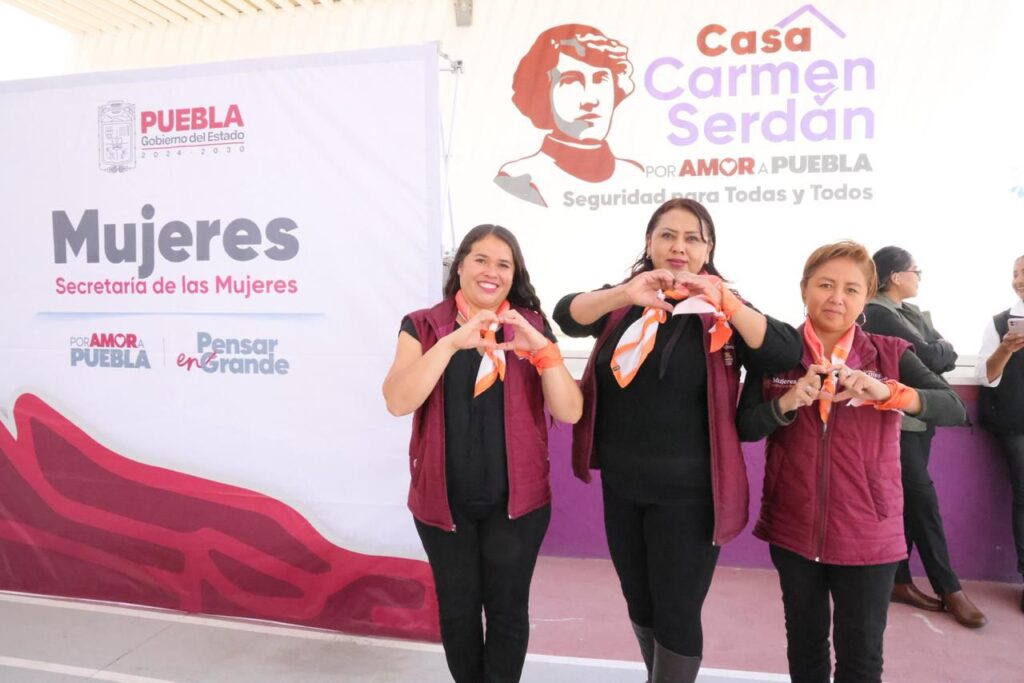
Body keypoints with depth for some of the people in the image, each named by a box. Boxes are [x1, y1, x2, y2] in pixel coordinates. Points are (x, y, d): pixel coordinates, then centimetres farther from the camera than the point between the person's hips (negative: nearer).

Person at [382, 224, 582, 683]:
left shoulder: (533, 327, 0)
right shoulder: (423, 326, -3)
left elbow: (570, 412, -8)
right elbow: (398, 402, -18)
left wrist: (542, 348, -22)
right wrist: (451, 342, -27)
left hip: (515, 498, 0)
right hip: (444, 498, 0)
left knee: (507, 608, 10)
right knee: (457, 609, 15)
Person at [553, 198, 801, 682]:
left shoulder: (721, 313, -5)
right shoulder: (623, 303, 3)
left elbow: (785, 355, -18)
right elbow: (566, 316, -15)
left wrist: (724, 302, -29)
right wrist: (624, 295, -32)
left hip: (687, 491, -3)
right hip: (621, 484, 4)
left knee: (677, 613, 7)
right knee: (638, 604, 20)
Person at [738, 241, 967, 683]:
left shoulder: (890, 355, -3)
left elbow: (956, 410, -15)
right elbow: (744, 428, -7)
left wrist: (886, 393, -31)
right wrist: (788, 403, -25)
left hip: (868, 533, 0)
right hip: (792, 528, 1)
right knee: (804, 644, 19)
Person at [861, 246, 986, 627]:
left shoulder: (913, 313, 15)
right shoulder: (877, 314, -12)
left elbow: (949, 356, 9)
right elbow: (927, 357, -17)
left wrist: (936, 352, -9)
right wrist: (939, 350, 2)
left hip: (920, 417, 8)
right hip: (896, 420, -8)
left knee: (909, 501, 9)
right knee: (923, 501, -3)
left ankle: (899, 581, 17)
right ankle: (949, 589, 7)